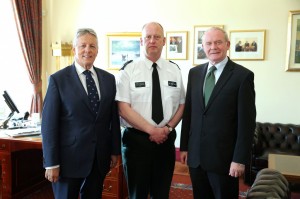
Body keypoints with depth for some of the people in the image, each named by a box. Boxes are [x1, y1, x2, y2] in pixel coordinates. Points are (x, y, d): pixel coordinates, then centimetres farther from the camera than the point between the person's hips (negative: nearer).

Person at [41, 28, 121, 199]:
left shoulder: (109, 79, 5)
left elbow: (114, 118, 8)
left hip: (100, 158, 4)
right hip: (69, 157, -3)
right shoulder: (58, 79, -6)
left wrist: (115, 151, 7)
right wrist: (51, 163, -9)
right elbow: (49, 124, -8)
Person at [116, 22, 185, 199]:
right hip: (136, 139, -3)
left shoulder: (174, 70, 6)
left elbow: (182, 104, 8)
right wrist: (152, 130, -15)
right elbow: (123, 108, -11)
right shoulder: (129, 69, -5)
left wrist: (168, 128, -8)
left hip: (166, 140, 3)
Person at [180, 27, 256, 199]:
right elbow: (188, 112, 8)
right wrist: (184, 146, 8)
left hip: (224, 156, -4)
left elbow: (246, 122, -10)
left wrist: (240, 159, -12)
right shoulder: (194, 73, 7)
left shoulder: (243, 75, -8)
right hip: (195, 154, 4)